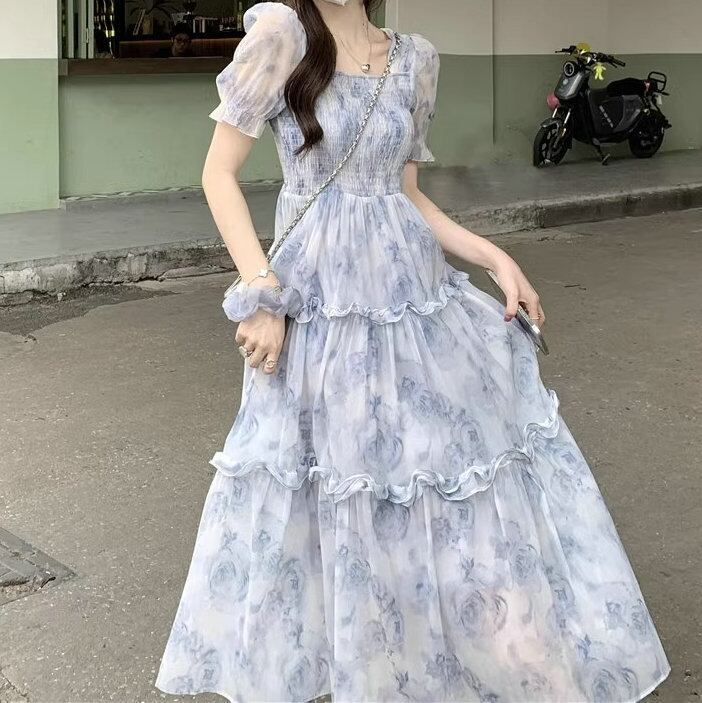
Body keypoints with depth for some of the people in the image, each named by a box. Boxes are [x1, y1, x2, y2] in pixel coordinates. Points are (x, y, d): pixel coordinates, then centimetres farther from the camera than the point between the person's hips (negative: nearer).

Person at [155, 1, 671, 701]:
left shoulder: (414, 57, 5)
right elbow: (219, 173, -7)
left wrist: (496, 258, 3)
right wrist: (261, 295, -13)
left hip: (420, 299, 4)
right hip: (320, 309, -4)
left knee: (476, 494, 9)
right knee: (337, 499, 8)